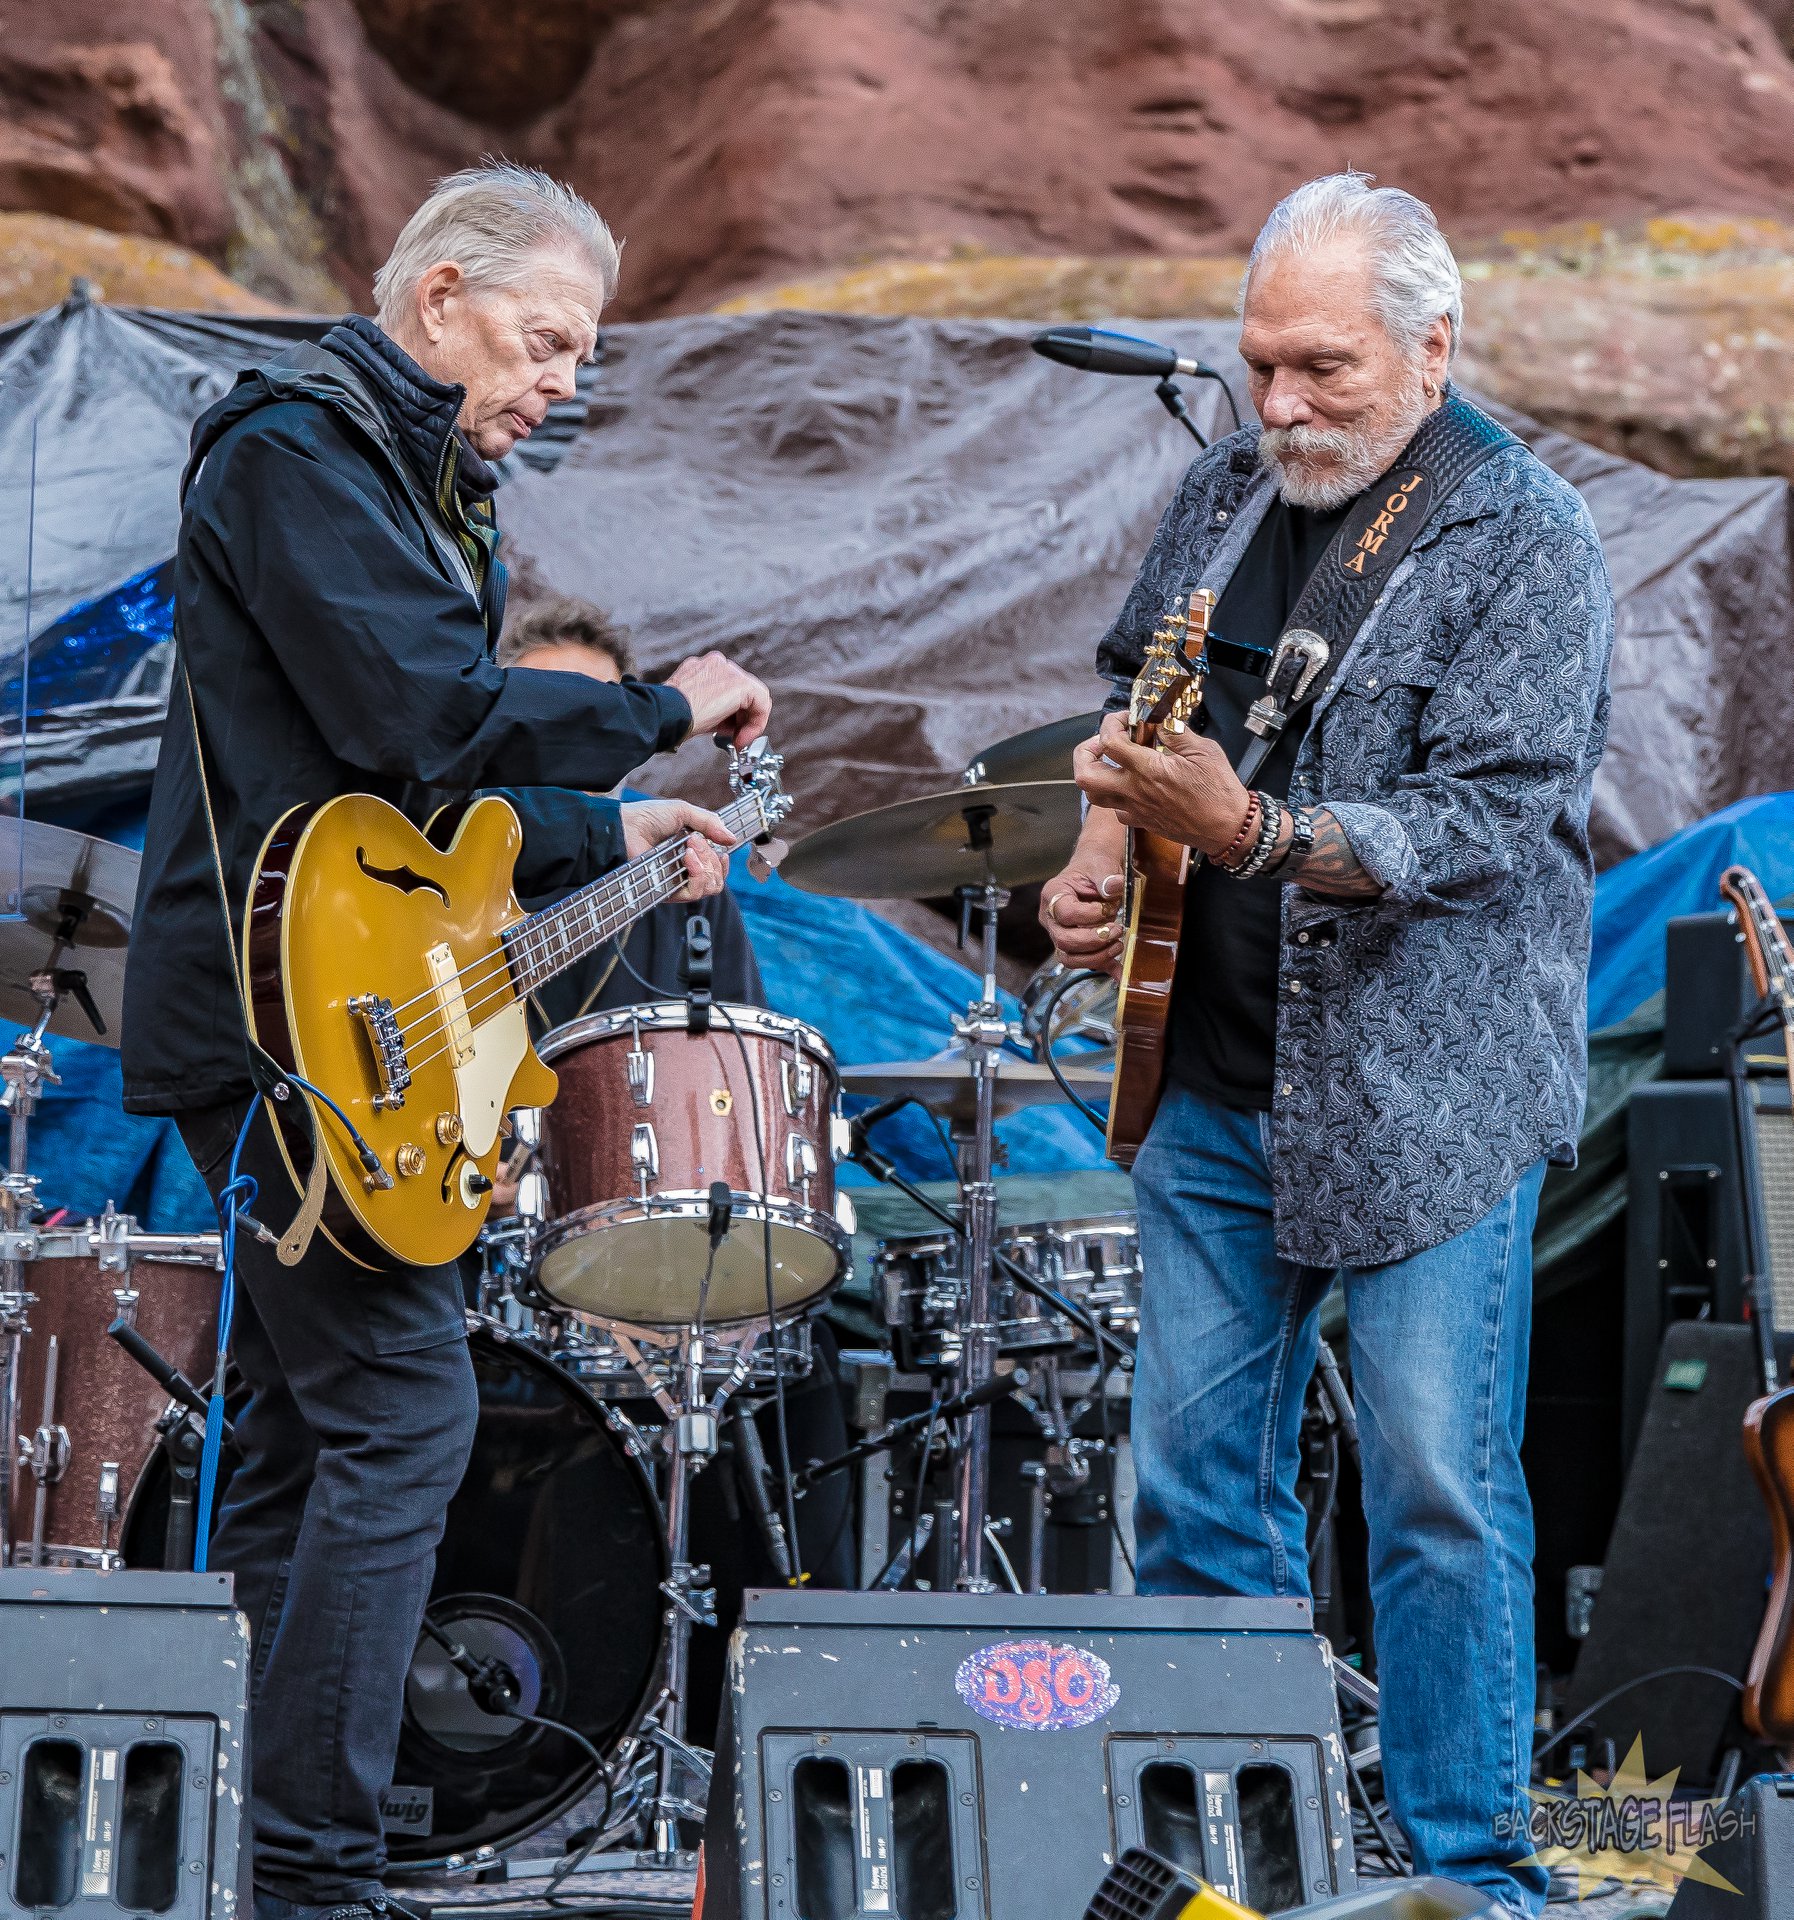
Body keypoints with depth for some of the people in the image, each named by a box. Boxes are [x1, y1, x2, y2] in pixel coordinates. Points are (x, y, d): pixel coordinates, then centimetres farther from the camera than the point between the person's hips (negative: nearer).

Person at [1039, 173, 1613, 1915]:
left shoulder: (1524, 541, -11)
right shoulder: (1225, 493, 9)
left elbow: (1479, 823, -20)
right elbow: (1132, 698, 24)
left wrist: (1246, 830, -33)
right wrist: (1104, 858, 4)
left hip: (1430, 1088, -6)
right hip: (1216, 1072, 6)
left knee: (1440, 1494, -5)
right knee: (1193, 1480, 8)